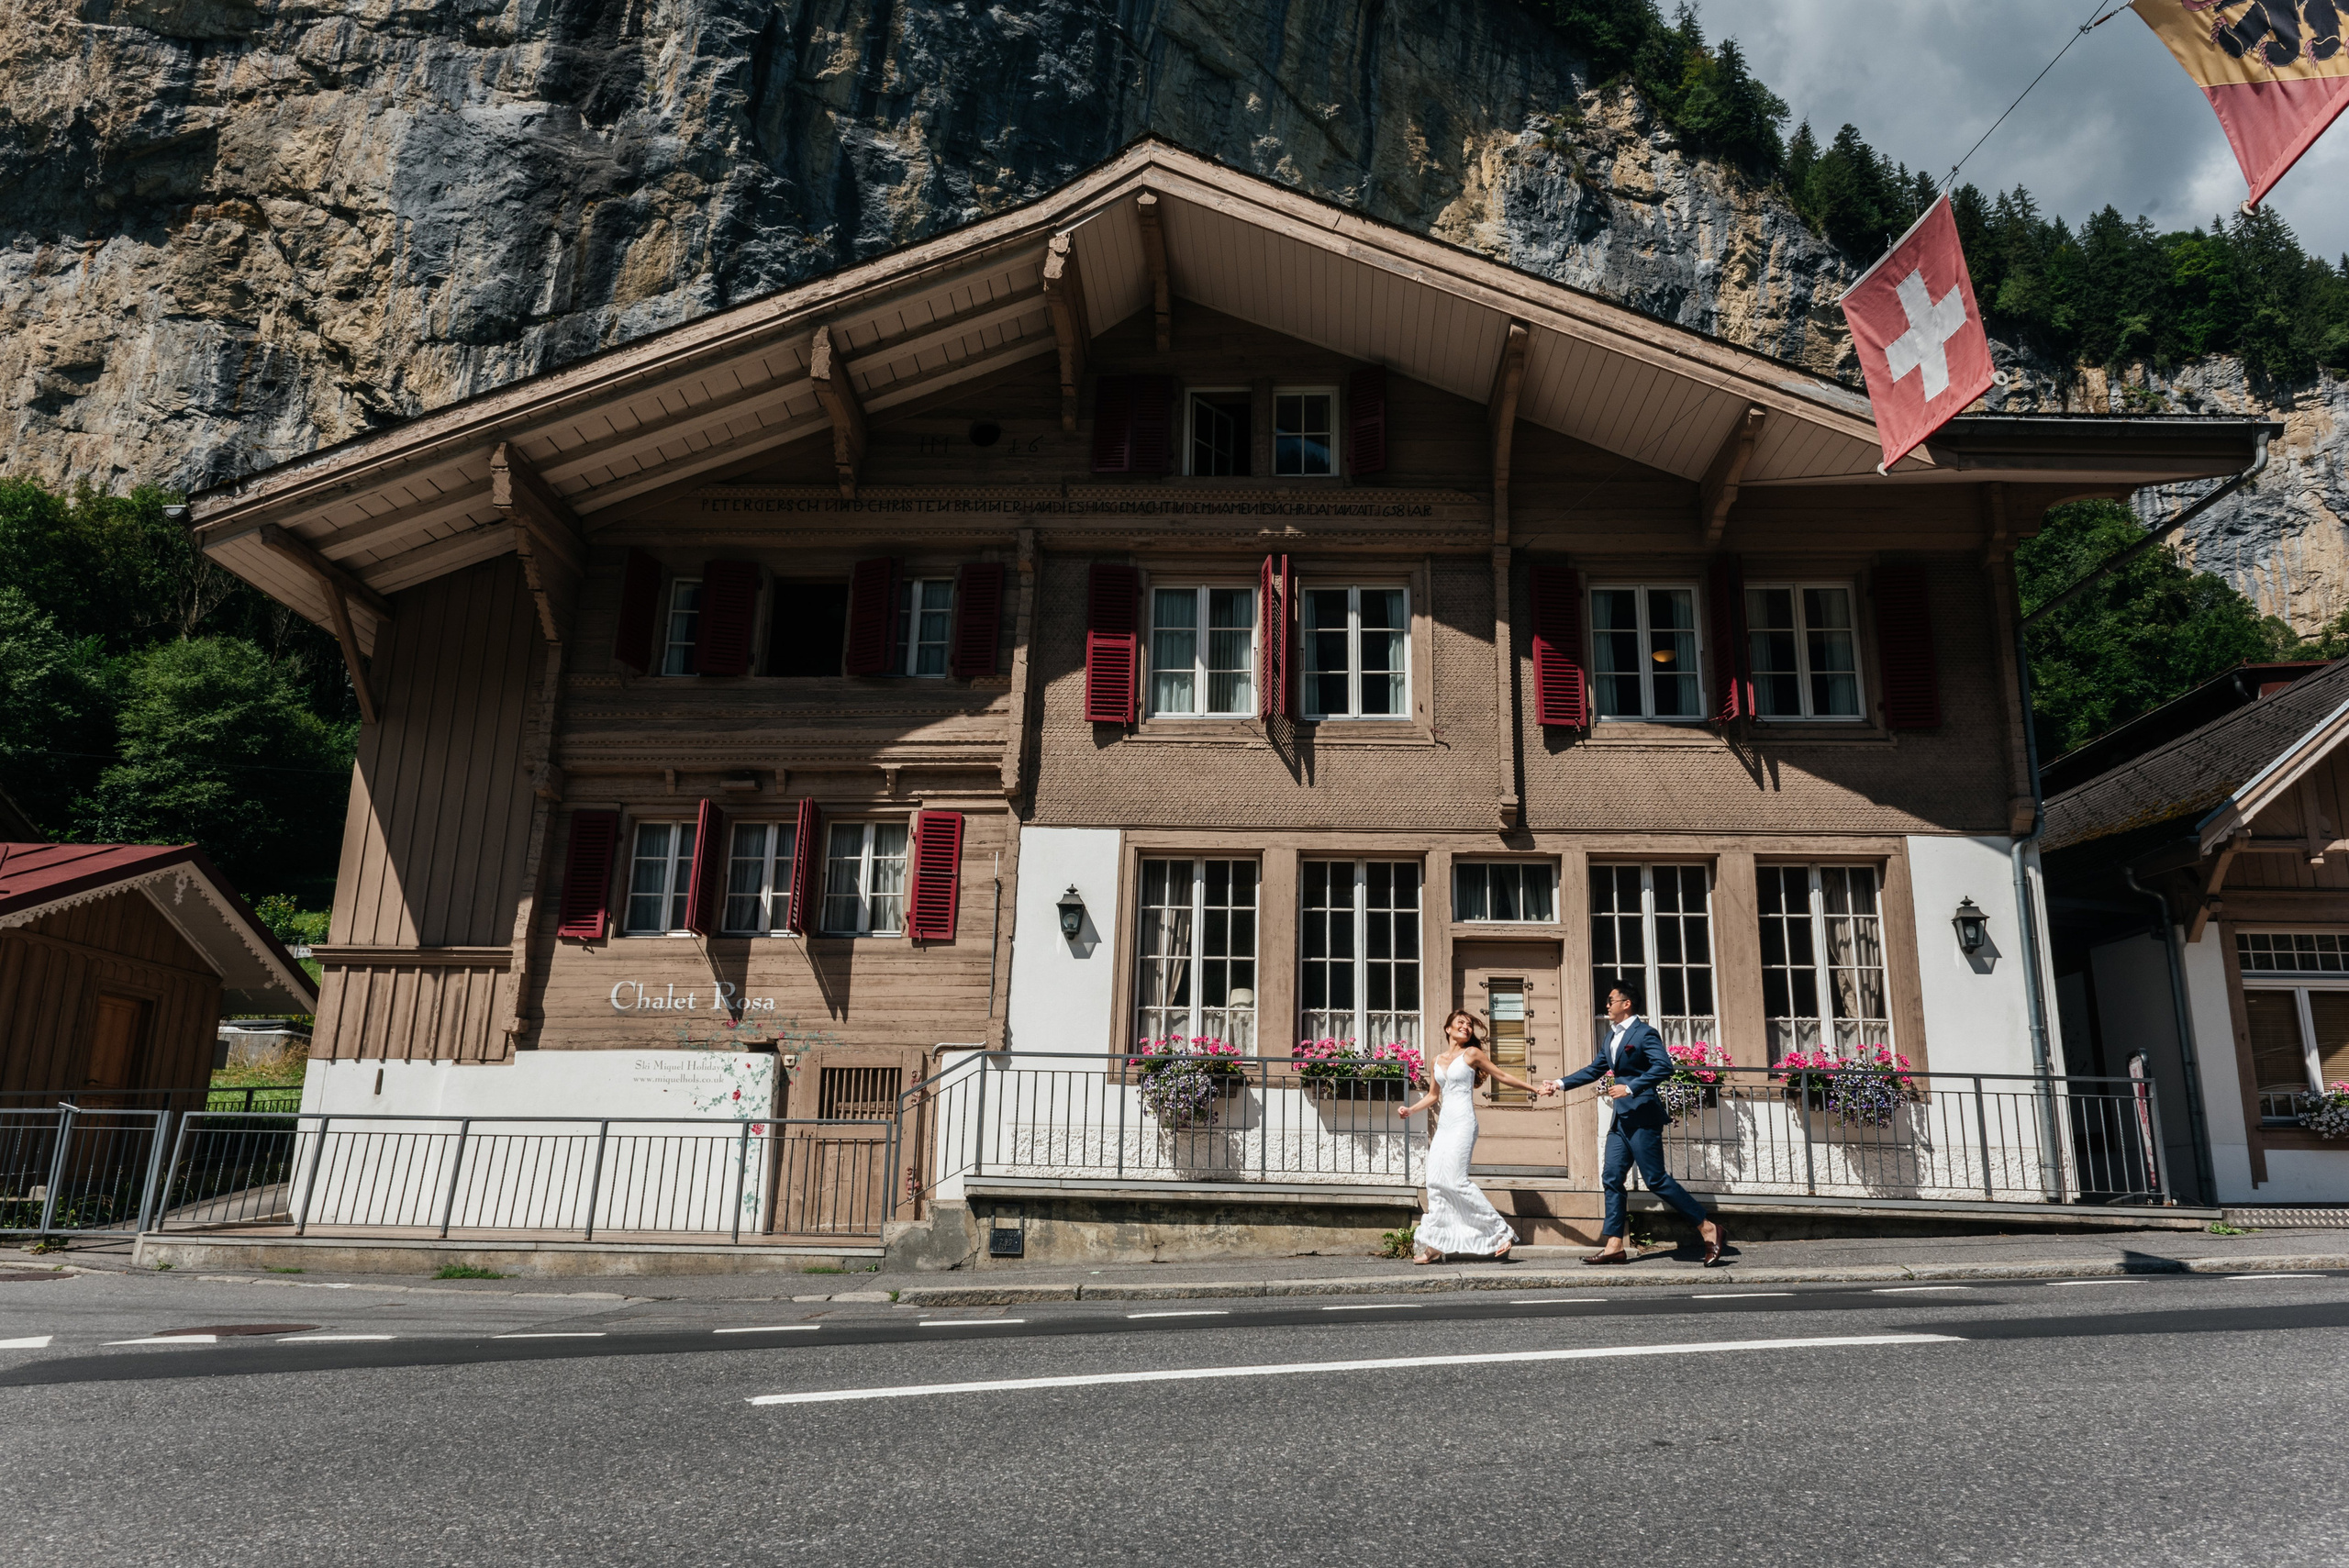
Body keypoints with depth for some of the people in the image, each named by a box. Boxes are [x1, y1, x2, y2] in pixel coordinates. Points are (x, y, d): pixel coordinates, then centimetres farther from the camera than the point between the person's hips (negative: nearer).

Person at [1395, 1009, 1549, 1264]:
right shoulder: (1438, 1061, 17)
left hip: (1463, 1123, -6)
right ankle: (1434, 1245, 2)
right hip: (1444, 1125, 6)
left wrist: (1535, 1090, 9)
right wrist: (1410, 1110, 13)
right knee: (1435, 1181, -1)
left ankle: (1501, 1232, -6)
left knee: (1455, 1180, -15)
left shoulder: (1471, 1054, 2)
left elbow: (1501, 1076, 8)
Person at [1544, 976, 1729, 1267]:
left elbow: (1663, 1066, -23)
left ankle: (1708, 1228, 4)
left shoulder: (1645, 1033, -11)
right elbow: (1594, 1070, 23)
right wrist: (1561, 1084, 18)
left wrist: (1630, 1088, -25)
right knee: (1611, 1178, 5)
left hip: (1643, 1117, -9)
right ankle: (1615, 1246, 7)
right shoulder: (1612, 1036, 16)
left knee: (1656, 1179, -7)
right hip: (1621, 1119, 9)